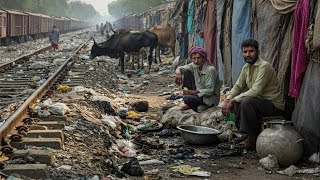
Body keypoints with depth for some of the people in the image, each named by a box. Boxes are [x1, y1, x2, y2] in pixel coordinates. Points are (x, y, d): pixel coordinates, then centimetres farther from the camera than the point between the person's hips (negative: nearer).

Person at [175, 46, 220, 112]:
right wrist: (178, 72, -25)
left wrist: (195, 92, -32)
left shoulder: (210, 70, -23)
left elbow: (209, 91, -25)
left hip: (210, 98, -8)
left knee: (187, 99, -31)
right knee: (187, 73, -4)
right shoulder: (194, 66, -4)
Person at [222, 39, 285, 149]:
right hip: (259, 101, 9)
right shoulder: (246, 67, 7)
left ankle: (252, 140, -20)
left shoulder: (264, 66, -21)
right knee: (235, 102, 3)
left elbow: (255, 91, -28)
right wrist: (227, 100, -6)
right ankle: (246, 134, 7)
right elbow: (238, 86, 12)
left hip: (274, 105, -9)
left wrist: (234, 99, -23)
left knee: (247, 101, -30)